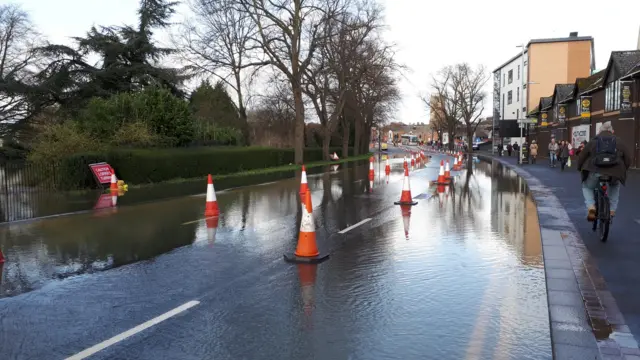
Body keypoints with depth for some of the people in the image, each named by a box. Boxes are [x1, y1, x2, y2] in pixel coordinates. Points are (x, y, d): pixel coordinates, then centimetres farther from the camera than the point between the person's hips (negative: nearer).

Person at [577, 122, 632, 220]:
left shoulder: (593, 141, 13)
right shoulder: (618, 141, 15)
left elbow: (582, 156, 9)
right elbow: (628, 156, 11)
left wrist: (580, 169, 23)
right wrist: (623, 169, 24)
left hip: (595, 171, -1)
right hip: (615, 172, 2)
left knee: (587, 187, 25)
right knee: (615, 186, 35)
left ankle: (591, 207, -1)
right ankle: (612, 209, 25)